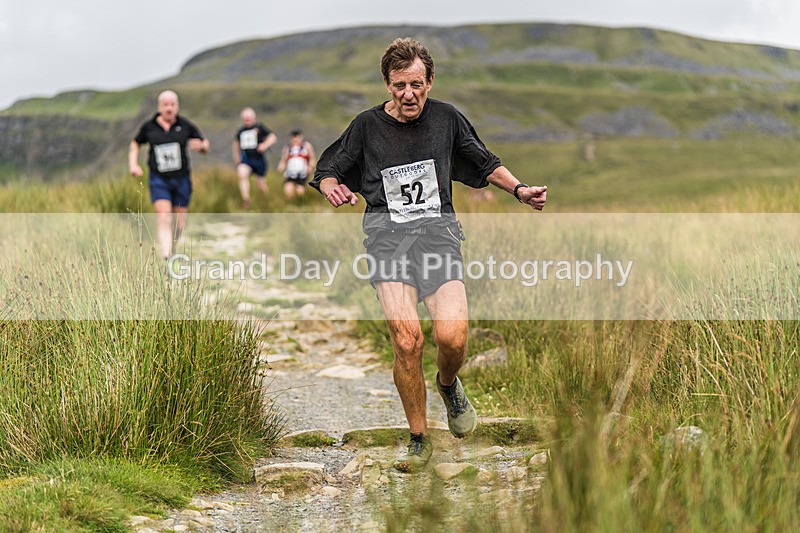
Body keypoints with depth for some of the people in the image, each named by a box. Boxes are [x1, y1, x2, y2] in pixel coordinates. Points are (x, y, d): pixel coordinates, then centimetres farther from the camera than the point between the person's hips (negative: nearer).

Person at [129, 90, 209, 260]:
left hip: (181, 178, 2)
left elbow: (205, 146, 8)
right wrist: (133, 164, 4)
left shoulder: (185, 125, 0)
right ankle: (166, 257, -27)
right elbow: (135, 143, 18)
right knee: (163, 218, -18)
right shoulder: (149, 127, 0)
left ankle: (171, 247, 37)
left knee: (180, 223, 8)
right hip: (159, 180, -2)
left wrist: (201, 145, -16)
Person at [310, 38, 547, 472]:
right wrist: (332, 188, -7)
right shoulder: (367, 125, 8)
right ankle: (419, 439, -2)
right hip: (386, 228, -1)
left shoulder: (446, 118, 11)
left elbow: (484, 164, 26)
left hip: (438, 227, 1)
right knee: (406, 338, -20)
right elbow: (326, 170, 16)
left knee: (452, 336, -21)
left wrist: (519, 190, 12)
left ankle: (449, 385, 18)